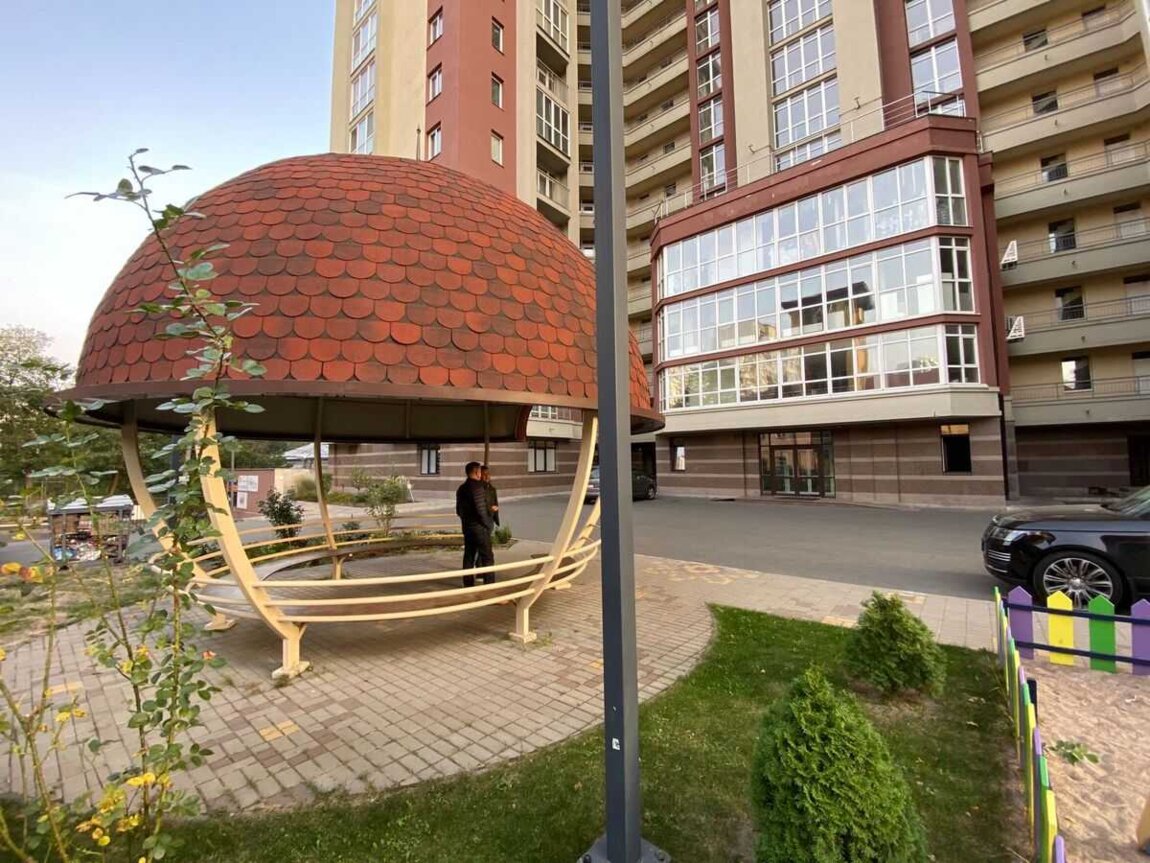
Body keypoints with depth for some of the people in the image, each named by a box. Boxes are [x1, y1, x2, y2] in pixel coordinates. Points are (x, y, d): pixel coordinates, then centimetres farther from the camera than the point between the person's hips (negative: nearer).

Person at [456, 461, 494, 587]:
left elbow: (458, 510, 15)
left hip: (466, 526, 8)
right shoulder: (477, 486, -16)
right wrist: (488, 524, -9)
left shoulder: (461, 488, 10)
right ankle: (489, 584, 0)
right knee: (487, 557, -1)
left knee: (469, 556, 13)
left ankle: (468, 584, 18)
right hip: (479, 526, -8)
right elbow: (481, 509, -20)